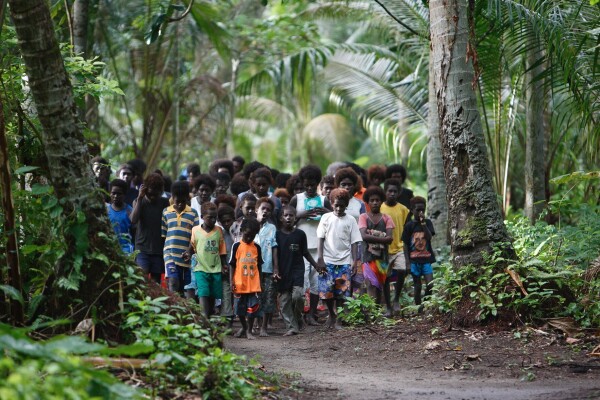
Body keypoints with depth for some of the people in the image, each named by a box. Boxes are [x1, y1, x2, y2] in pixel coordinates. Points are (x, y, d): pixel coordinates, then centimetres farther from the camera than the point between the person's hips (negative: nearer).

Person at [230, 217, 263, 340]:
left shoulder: (256, 248, 7)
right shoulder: (237, 246, 0)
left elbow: (259, 266, 12)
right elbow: (232, 265, 1)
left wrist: (259, 283, 12)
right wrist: (232, 281, -6)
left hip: (253, 285, 1)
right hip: (240, 284, -1)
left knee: (252, 309, -2)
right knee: (240, 309, 9)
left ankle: (249, 331, 9)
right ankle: (244, 327, 31)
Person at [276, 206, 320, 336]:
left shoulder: (300, 234, 3)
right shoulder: (277, 235, 2)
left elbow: (305, 252, 12)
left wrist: (316, 265, 13)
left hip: (297, 270, -1)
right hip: (283, 272, 1)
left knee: (297, 295, -18)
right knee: (285, 300, -1)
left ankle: (298, 318, 8)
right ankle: (291, 327, 5)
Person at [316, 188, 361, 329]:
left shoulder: (350, 220, 5)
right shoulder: (326, 218, 5)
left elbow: (354, 242, 4)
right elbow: (320, 239, 3)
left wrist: (355, 261, -4)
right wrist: (320, 259, -5)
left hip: (344, 262, 0)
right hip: (328, 261, 0)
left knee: (341, 292, -4)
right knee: (326, 290, -2)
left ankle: (338, 319, 7)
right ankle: (331, 315, 19)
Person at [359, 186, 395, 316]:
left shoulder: (386, 218, 8)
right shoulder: (364, 217, 3)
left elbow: (389, 238, -4)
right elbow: (364, 236, -11)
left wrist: (373, 239, -15)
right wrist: (381, 238, -13)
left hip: (382, 256, 2)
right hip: (368, 255, -2)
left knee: (382, 283, 8)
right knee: (371, 283, -12)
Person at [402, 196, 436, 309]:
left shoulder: (427, 222, 6)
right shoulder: (409, 225, 0)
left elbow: (429, 237, -9)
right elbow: (405, 245, 1)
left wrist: (423, 223, -14)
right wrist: (407, 261, -5)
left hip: (426, 258, 1)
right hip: (414, 260, -1)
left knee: (430, 284, -11)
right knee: (417, 286, 4)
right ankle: (419, 309, 12)